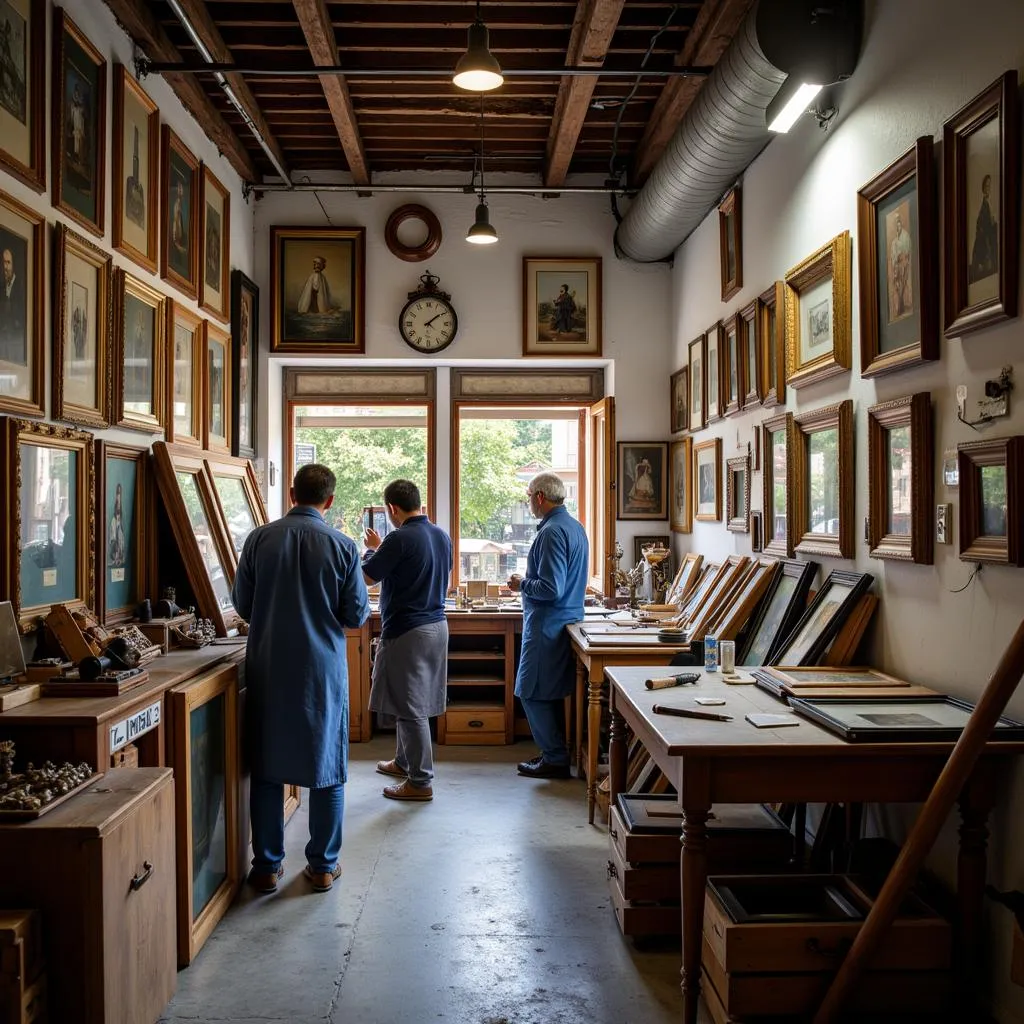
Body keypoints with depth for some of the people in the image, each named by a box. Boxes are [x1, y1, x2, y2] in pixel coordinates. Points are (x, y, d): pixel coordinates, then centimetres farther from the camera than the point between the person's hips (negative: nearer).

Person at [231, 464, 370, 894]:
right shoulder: (342, 547, -8)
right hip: (323, 670, -1)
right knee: (327, 770, 11)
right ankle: (322, 866, 19)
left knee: (267, 769, 12)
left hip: (269, 669, 1)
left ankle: (267, 866, 19)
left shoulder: (259, 539, -4)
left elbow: (241, 604, 4)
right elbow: (357, 615, -3)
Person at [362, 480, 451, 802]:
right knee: (410, 702, 21)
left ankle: (420, 782, 5)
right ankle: (404, 761, 35)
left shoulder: (400, 539, -18)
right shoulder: (442, 536, 7)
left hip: (407, 631, -9)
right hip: (436, 624, 9)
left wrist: (372, 549, 9)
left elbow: (366, 577, -10)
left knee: (410, 706, -1)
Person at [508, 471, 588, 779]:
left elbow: (551, 589, -25)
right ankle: (556, 753, 24)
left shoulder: (552, 532, -20)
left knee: (533, 693, -1)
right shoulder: (575, 527, 12)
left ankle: (555, 759, 5)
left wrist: (522, 584, -9)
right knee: (552, 693, 17)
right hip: (567, 620, 10)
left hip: (547, 624, -10)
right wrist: (529, 582, 19)